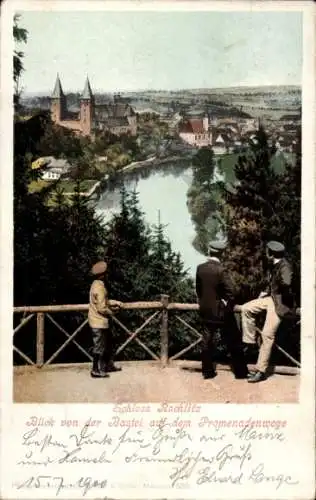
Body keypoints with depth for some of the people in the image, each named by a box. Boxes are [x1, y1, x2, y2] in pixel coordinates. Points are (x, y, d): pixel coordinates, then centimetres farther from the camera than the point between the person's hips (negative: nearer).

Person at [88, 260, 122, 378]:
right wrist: (111, 312, -6)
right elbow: (102, 308, -24)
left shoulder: (96, 284, 7)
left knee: (108, 343, 20)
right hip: (99, 322, -10)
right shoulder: (99, 287, -24)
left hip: (101, 322, 10)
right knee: (99, 347, 1)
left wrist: (114, 302, 13)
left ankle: (108, 365, 32)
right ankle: (96, 371, 12)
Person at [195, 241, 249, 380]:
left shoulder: (200, 268, -3)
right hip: (221, 310, -5)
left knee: (206, 341, 13)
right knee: (234, 342, 7)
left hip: (205, 310, 5)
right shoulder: (220, 270, -19)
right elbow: (229, 292, -20)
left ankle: (207, 371, 18)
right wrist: (229, 306, -4)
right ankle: (240, 372, 15)